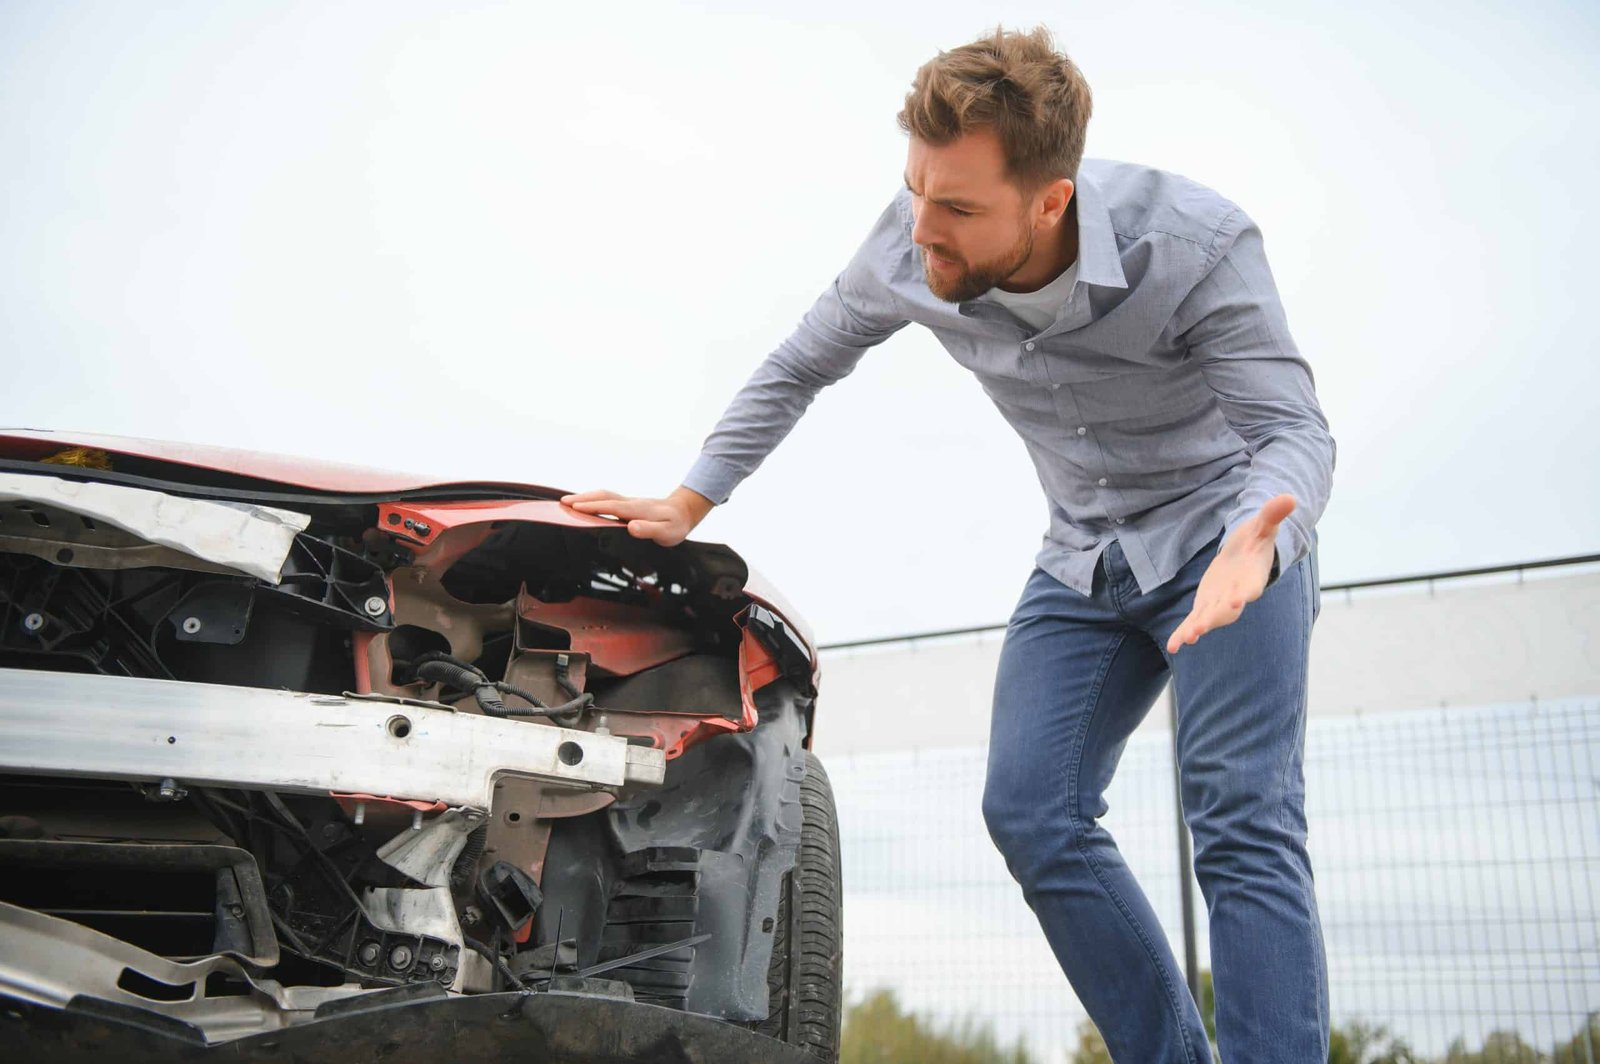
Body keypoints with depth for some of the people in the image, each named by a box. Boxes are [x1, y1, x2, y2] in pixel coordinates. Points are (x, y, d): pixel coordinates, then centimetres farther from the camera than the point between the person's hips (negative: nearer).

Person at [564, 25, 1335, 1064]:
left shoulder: (1197, 244, -28)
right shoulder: (907, 252, -15)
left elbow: (1295, 427, -25)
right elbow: (796, 373, 1)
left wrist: (1254, 546, -48)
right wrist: (686, 506, 0)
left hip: (1224, 530, -4)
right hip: (1086, 559, 5)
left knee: (1241, 820, -19)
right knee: (1032, 812, -8)